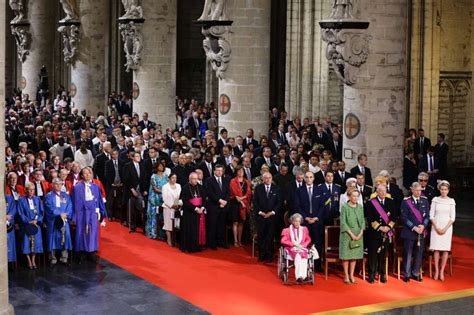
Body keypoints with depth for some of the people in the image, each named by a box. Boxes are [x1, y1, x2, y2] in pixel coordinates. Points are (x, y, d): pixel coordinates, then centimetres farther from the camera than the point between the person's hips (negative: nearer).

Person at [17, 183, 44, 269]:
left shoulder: (37, 199, 8)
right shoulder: (21, 200, -1)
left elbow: (41, 212, 5)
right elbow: (21, 213, -6)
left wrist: (36, 220, -10)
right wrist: (29, 221, -15)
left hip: (36, 224, 3)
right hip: (26, 225, -2)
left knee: (36, 242, 0)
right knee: (27, 242, -3)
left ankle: (33, 260, 11)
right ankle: (29, 261, 6)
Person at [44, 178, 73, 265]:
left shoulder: (66, 196, 16)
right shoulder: (48, 196, 7)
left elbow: (69, 207, 6)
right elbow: (50, 208, -7)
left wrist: (66, 215, -13)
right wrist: (60, 214, -17)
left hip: (64, 220, 2)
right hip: (52, 221, -2)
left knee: (65, 235, -9)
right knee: (52, 236, -5)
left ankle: (64, 257, -3)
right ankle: (52, 257, 0)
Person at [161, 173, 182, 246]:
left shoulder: (178, 186, 12)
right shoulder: (165, 187, 0)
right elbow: (165, 199, -7)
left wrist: (179, 204, -9)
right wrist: (172, 205, -15)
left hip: (177, 208, 4)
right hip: (168, 208, -3)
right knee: (168, 223, -2)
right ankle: (169, 240, 3)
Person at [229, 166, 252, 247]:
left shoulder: (247, 182, 12)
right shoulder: (233, 181, -1)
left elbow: (249, 192, 3)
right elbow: (234, 193, -8)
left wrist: (242, 198, -13)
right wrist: (241, 202, -14)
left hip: (245, 204, 4)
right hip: (235, 203, -4)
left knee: (241, 222, 8)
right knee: (235, 222, -4)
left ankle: (240, 240, 13)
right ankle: (235, 241, -2)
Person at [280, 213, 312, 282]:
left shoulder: (304, 229, 19)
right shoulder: (287, 230, 10)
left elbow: (308, 240, 18)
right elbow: (283, 241, -1)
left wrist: (303, 245, -4)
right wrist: (294, 244, -12)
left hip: (302, 249, 2)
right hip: (291, 249, -2)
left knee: (304, 256, -33)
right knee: (298, 256, -36)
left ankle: (303, 276, -42)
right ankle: (298, 276, -46)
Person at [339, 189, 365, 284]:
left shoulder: (360, 207, 7)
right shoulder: (345, 207, -7)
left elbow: (363, 221, 8)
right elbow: (343, 223, -10)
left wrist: (360, 233, -6)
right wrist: (351, 234, -15)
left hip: (358, 235, 4)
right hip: (347, 234, -4)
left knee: (355, 256, 6)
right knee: (346, 256, -1)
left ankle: (351, 275, 13)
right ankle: (346, 276, 7)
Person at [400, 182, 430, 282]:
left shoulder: (425, 200, 7)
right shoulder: (406, 201, -4)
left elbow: (427, 215, 7)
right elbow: (404, 218, -7)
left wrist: (423, 226, -10)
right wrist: (414, 227, -15)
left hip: (421, 231, 3)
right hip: (409, 231, -3)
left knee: (419, 254, 8)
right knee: (408, 254, 3)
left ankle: (416, 273, 22)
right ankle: (407, 274, 15)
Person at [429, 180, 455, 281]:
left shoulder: (451, 201, 2)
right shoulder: (435, 200, 2)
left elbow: (452, 217, 0)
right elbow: (431, 215, 0)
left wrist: (445, 228, -9)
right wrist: (436, 228, -9)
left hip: (447, 227, 0)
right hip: (436, 227, 0)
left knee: (445, 249, -1)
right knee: (436, 249, -2)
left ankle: (442, 271, 4)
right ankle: (436, 270, 4)